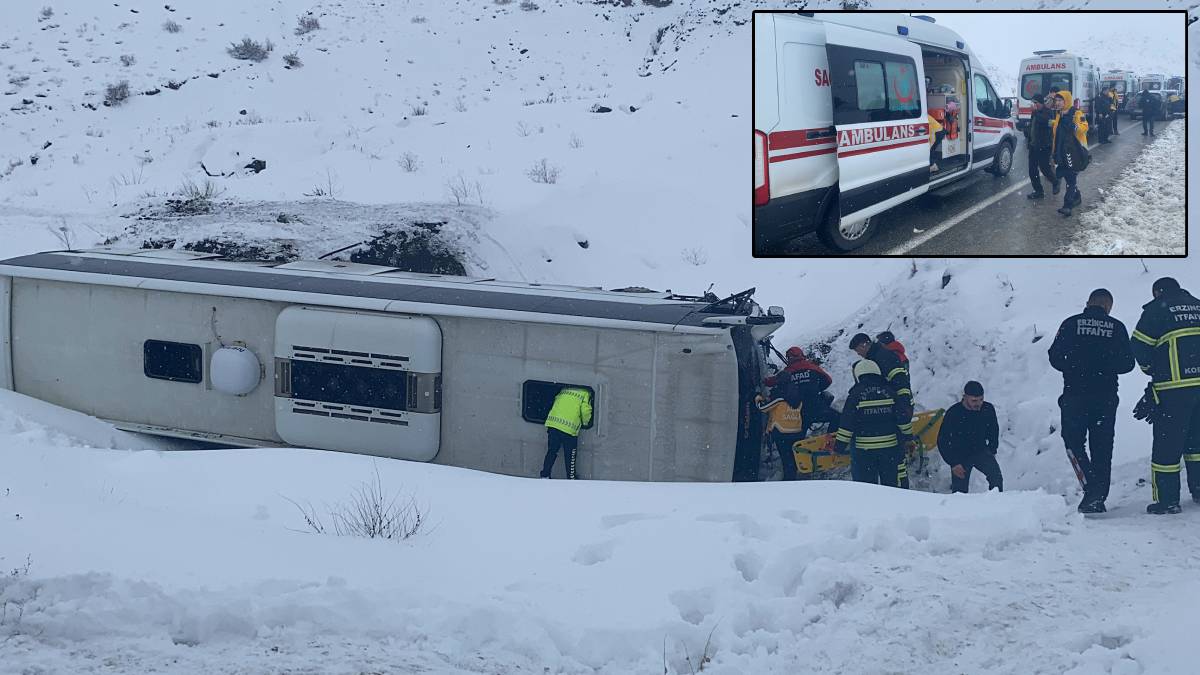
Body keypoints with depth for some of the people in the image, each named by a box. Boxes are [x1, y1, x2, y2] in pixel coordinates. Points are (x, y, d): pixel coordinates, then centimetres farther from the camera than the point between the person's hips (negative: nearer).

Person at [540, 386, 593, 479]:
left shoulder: (564, 390, 21)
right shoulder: (585, 394, 6)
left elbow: (556, 401, 22)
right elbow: (586, 411, -6)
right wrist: (585, 422, 14)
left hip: (552, 423, 4)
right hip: (569, 428, -4)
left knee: (551, 451, 16)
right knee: (570, 455, 10)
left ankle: (545, 475, 20)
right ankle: (571, 478, 19)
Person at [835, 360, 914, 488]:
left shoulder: (855, 395, -7)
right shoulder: (889, 392, 1)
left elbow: (846, 424, -8)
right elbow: (903, 418, 2)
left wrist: (840, 444, 0)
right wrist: (908, 436, 16)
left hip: (863, 449, -2)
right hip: (890, 447, 2)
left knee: (865, 482, 6)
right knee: (893, 482, 11)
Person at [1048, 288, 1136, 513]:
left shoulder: (1071, 324, 0)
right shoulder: (1117, 327, 3)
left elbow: (1055, 358, -1)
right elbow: (1127, 363, 2)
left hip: (1074, 395, -1)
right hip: (1106, 397, 2)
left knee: (1074, 441, 6)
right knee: (1102, 448, 9)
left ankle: (1091, 486, -13)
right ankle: (1098, 498, 8)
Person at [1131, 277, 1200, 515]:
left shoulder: (1156, 309, -2)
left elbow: (1139, 346, -4)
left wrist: (1151, 369, 13)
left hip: (1174, 387, -5)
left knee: (1167, 443, 1)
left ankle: (1167, 500, 1)